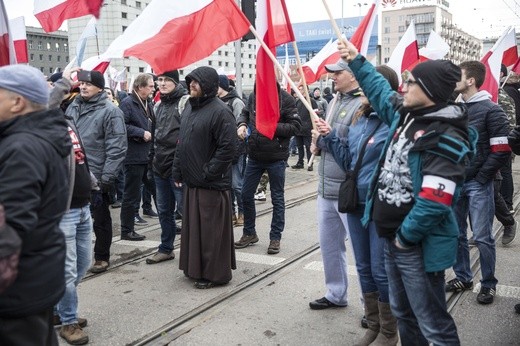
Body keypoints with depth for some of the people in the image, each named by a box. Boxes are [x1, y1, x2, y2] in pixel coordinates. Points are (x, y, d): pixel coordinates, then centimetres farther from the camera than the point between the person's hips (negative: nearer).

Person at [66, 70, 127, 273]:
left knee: (101, 219, 7)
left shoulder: (110, 111, -11)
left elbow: (116, 148, -15)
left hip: (97, 176, -6)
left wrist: (107, 178, -18)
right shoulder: (73, 107, 10)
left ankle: (102, 258, 22)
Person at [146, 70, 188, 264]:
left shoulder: (185, 102, -11)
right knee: (164, 211, 17)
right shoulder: (160, 105, 16)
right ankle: (166, 249, 30)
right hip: (160, 167, 9)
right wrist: (153, 157, 22)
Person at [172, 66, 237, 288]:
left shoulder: (220, 111, -15)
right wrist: (178, 171, 14)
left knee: (211, 230, 1)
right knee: (193, 227, 16)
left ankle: (214, 274, 15)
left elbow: (227, 148, -19)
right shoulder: (189, 107, 12)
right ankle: (195, 268, 31)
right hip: (191, 182, 8)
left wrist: (207, 174, -17)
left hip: (212, 185, -8)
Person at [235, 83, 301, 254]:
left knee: (277, 198, 8)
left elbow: (295, 126, -13)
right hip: (254, 156, 5)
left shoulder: (285, 99, -12)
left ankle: (275, 238, 23)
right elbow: (246, 113, 18)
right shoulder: (254, 95, 1)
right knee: (246, 194, 12)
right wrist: (242, 124, -3)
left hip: (275, 158, -5)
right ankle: (249, 233, 31)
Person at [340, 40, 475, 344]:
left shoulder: (446, 138, -22)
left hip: (418, 246, -9)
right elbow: (380, 89, 26)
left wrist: (406, 235, -16)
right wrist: (356, 60, 29)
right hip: (393, 238, 9)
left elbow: (434, 202, -27)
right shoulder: (405, 113, 5)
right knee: (403, 313, 24)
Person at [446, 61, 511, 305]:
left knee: (482, 237, 0)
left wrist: (481, 177, -11)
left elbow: (502, 150, -10)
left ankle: (488, 284, 15)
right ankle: (463, 277, 28)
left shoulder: (491, 110, -6)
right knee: (457, 234, 12)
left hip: (478, 184, -5)